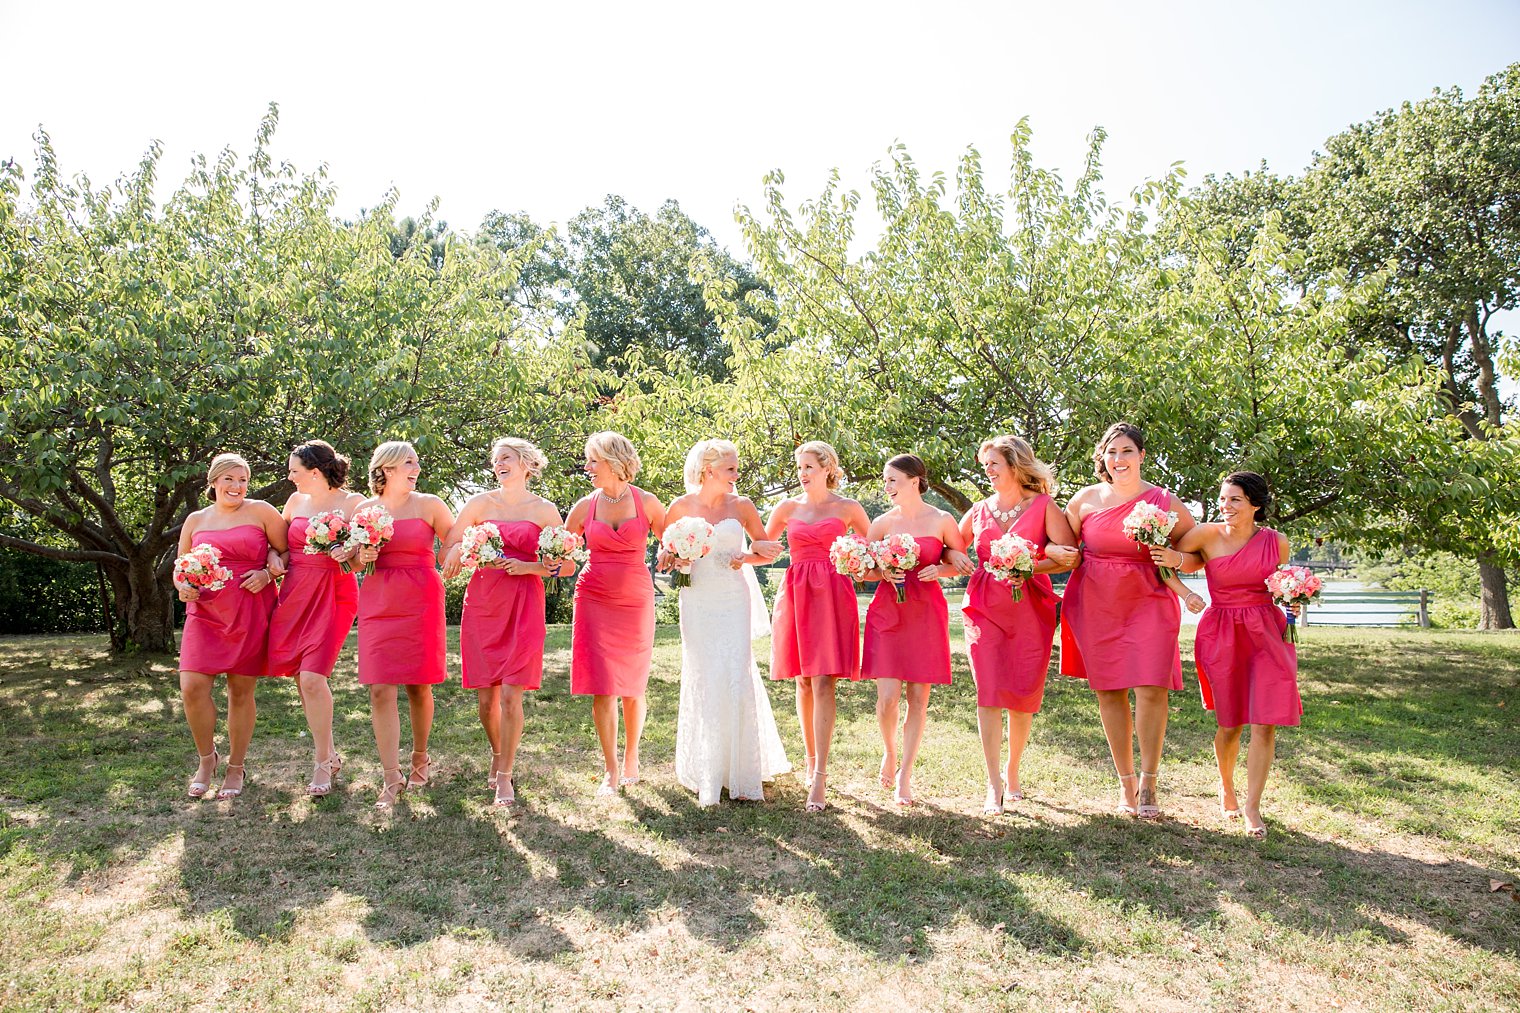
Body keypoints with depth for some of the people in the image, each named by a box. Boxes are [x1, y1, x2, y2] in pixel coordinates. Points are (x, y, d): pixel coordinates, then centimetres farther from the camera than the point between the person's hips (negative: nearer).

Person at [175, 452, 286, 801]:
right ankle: (207, 758, 15)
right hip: (205, 613, 2)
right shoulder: (195, 520, 12)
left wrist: (268, 573, -13)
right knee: (192, 687, -11)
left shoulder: (260, 511, 2)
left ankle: (236, 768, 21)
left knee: (241, 691, 3)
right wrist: (183, 587, -3)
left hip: (250, 614, -2)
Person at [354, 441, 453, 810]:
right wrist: (362, 556, -3)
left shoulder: (428, 505, 2)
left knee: (418, 687, 5)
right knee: (380, 690, -5)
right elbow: (353, 560, 17)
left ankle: (420, 757, 29)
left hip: (421, 601, -2)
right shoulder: (364, 509, 8)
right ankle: (391, 779, 1)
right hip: (377, 602, 2)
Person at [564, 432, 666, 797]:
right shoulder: (585, 506, 3)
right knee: (602, 688, -3)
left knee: (632, 687, 7)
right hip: (594, 601, 1)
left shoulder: (647, 503, -1)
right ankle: (610, 770, 8)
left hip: (636, 601, -1)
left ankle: (631, 759, 27)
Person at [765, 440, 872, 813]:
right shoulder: (788, 507, 12)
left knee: (823, 684, -10)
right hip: (795, 595, 3)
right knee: (803, 683, 7)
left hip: (831, 596, -3)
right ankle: (811, 760, 23)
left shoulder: (848, 508, 6)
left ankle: (819, 778, -11)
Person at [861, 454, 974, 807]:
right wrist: (883, 572, -10)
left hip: (927, 613, -1)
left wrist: (939, 570, -10)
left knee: (918, 698, 2)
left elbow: (963, 564, 9)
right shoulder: (882, 522, 4)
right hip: (887, 612, 1)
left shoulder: (942, 521, 0)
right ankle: (890, 752, 25)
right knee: (888, 697, -6)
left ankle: (905, 775, 16)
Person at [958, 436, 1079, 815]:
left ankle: (1012, 773, 24)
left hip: (1030, 609, -2)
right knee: (989, 694, -8)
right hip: (984, 608, 2)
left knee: (1023, 696, 3)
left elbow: (1071, 556, -7)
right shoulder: (979, 510, 12)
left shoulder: (1043, 506, 1)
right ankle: (994, 786, -4)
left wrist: (1030, 567, -19)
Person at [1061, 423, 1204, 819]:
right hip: (1095, 604, 2)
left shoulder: (1165, 502, 1)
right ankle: (1126, 784, 18)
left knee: (1150, 688, -12)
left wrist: (1176, 559, -11)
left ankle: (1148, 783, 5)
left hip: (1149, 601, -1)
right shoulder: (1085, 499, 5)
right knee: (1109, 691, 4)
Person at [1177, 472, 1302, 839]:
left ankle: (1252, 807, 6)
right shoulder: (1207, 535, -8)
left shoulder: (1276, 542, 1)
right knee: (1230, 723, 7)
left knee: (1265, 723, -6)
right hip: (1221, 634, -1)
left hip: (1267, 632, 2)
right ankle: (1226, 787, 35)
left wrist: (1291, 606, -2)